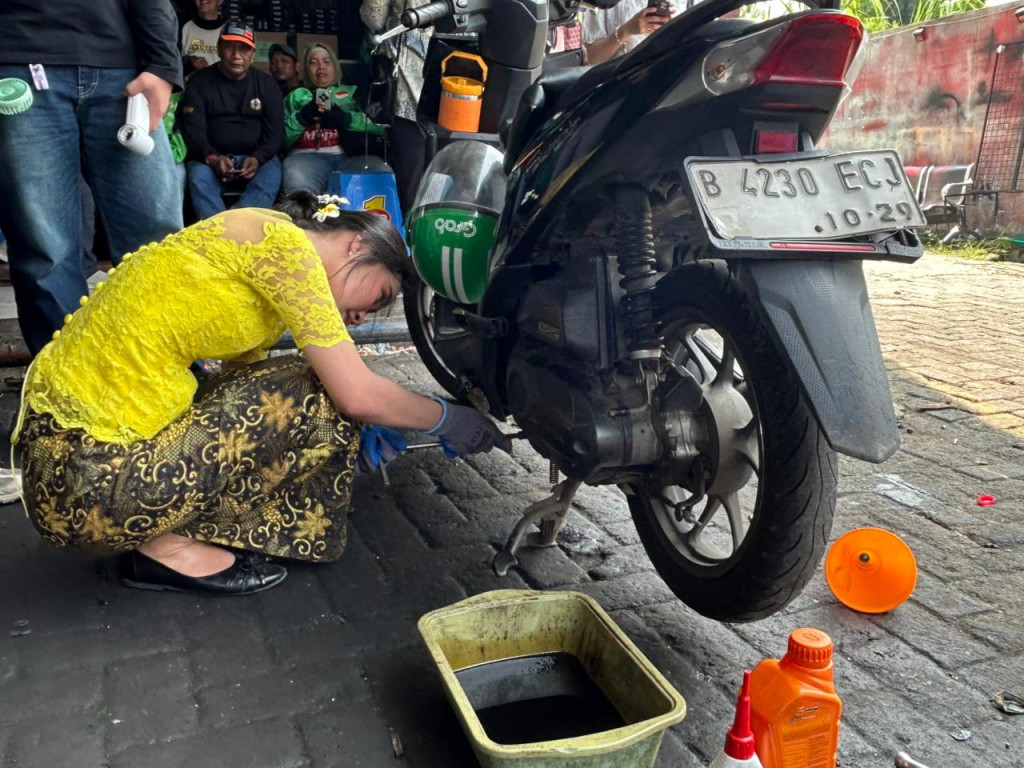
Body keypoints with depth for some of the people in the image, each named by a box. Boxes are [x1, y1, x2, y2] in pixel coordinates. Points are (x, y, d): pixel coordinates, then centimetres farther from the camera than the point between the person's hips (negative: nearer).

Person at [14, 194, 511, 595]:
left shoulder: (263, 247, 15)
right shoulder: (281, 240, -13)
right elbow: (358, 394, -16)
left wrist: (356, 432, 15)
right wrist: (445, 418, 0)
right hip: (91, 484, -10)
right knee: (318, 400, -9)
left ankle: (169, 534, 11)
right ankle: (174, 546, 0)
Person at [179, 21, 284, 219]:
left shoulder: (266, 83, 8)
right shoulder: (199, 81, 3)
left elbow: (275, 130, 2)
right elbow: (193, 130, -4)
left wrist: (257, 158, -18)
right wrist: (211, 158, -25)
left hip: (255, 156, 0)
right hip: (211, 156, 0)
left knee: (271, 177, -33)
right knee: (199, 177, -33)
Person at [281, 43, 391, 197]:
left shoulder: (353, 92, 26)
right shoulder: (297, 95, 27)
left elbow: (381, 123, 8)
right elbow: (281, 137, 13)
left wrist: (345, 118, -6)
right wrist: (302, 116, -3)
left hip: (352, 154, 0)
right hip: (308, 155, 0)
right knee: (298, 188, -36)